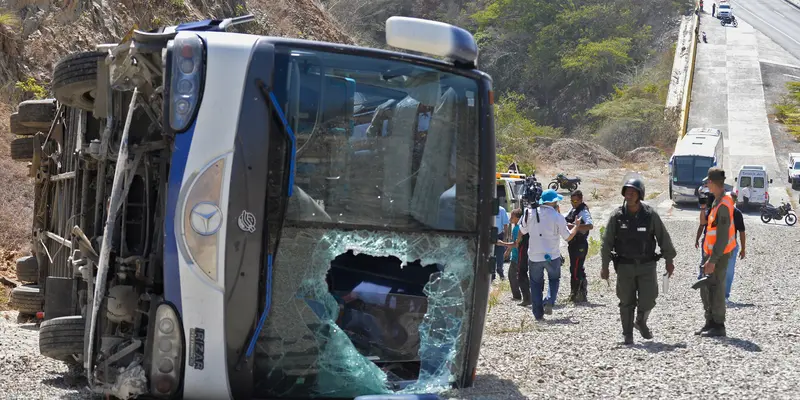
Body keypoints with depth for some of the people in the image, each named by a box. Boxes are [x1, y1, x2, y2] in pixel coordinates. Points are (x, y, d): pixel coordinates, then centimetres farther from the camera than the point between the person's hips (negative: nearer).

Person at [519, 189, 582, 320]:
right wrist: (577, 225, 13)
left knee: (536, 283, 13)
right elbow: (568, 237, -2)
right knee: (554, 279, 21)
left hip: (534, 256, 1)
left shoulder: (530, 213, -5)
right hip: (552, 255, -1)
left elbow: (522, 231, 9)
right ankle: (549, 302, -3)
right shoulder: (557, 217, -11)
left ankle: (538, 314, 10)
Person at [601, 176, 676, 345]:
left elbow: (663, 238, 4)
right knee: (627, 303, 4)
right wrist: (605, 266, -1)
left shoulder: (650, 214, -5)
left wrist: (669, 260, 7)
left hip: (647, 266, 0)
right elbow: (607, 242, 0)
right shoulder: (617, 216, -4)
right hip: (625, 266, 0)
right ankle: (628, 335, 19)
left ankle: (641, 322, 27)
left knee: (648, 300, -5)